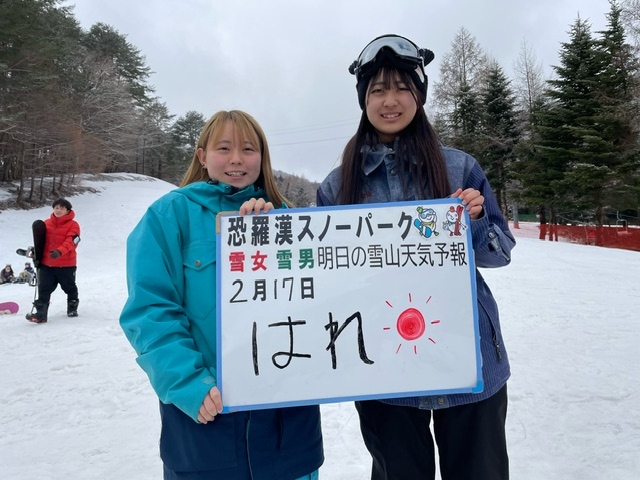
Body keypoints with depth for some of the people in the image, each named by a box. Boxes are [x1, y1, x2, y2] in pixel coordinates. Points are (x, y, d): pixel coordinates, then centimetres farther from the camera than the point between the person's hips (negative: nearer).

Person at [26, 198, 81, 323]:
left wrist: (59, 251, -37)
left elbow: (70, 241, -22)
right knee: (44, 289, 0)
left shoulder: (73, 225, -9)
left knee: (70, 288, 13)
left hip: (66, 264, -4)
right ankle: (41, 313, 2)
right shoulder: (46, 223, 7)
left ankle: (72, 308, 34)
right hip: (47, 264, 4)